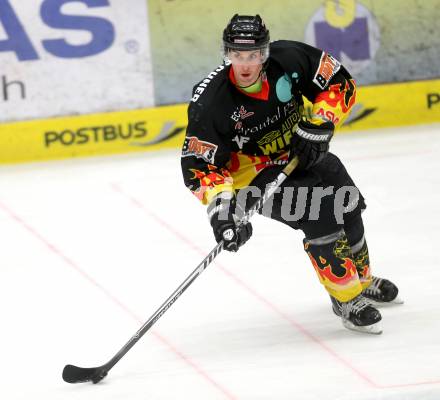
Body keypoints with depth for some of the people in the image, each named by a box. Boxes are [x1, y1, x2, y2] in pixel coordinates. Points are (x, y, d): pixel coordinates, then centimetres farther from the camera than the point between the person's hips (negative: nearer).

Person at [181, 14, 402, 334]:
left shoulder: (289, 58, -23)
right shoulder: (211, 102, -29)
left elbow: (340, 83, -10)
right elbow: (198, 165, -25)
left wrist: (318, 127, -22)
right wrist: (221, 206, -37)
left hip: (302, 153, 5)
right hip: (255, 173, -5)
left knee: (348, 209, 14)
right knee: (321, 219, -21)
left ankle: (362, 279, 43)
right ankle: (348, 299, -4)